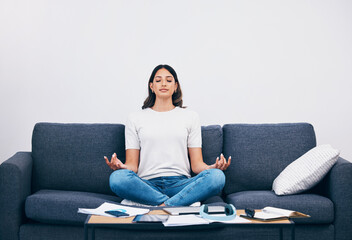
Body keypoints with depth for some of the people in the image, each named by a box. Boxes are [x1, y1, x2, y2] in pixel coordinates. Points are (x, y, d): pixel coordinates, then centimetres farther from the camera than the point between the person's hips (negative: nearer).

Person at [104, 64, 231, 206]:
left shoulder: (190, 117, 17)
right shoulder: (135, 118, 16)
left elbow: (197, 164, 10)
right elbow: (132, 164, 8)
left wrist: (213, 167, -13)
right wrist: (121, 166, -16)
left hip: (180, 184, 1)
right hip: (147, 185, 0)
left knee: (217, 176, -30)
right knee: (118, 178, -34)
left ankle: (165, 206, -33)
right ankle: (171, 206, -30)